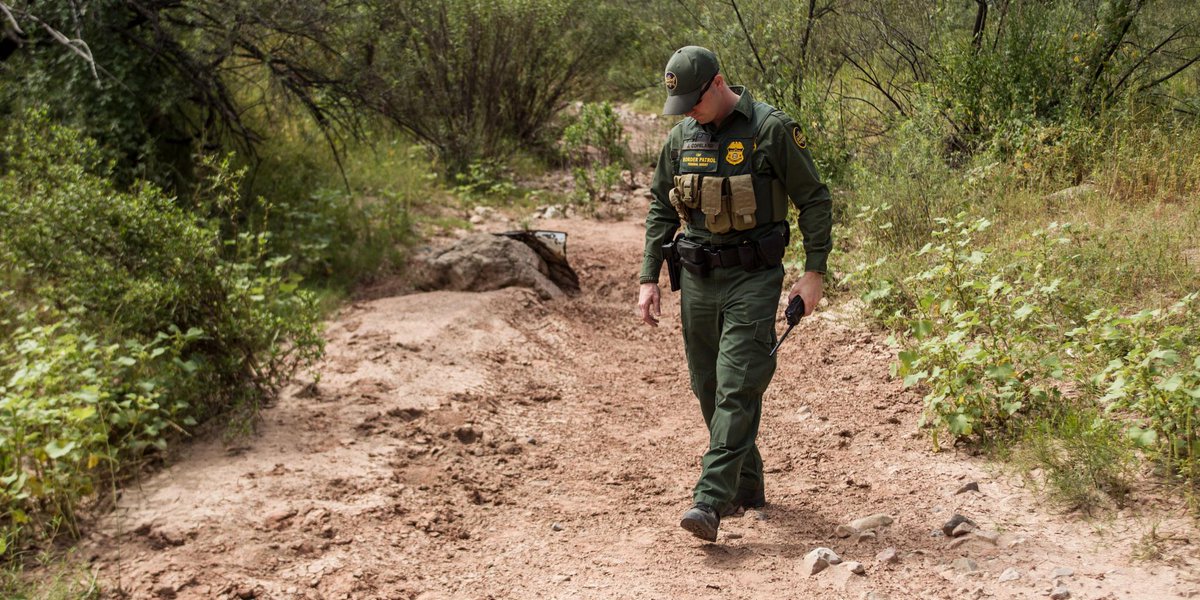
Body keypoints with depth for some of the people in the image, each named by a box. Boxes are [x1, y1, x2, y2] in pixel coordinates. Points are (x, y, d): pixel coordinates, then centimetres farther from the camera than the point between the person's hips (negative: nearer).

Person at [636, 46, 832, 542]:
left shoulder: (772, 129, -9)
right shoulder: (681, 137, 7)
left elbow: (814, 200, -4)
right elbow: (660, 209, 14)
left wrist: (814, 272, -10)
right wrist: (649, 279, 9)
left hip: (752, 278, -6)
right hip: (697, 278, 6)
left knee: (737, 389, -11)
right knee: (709, 390, 10)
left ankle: (710, 501, -14)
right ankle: (747, 487, 25)